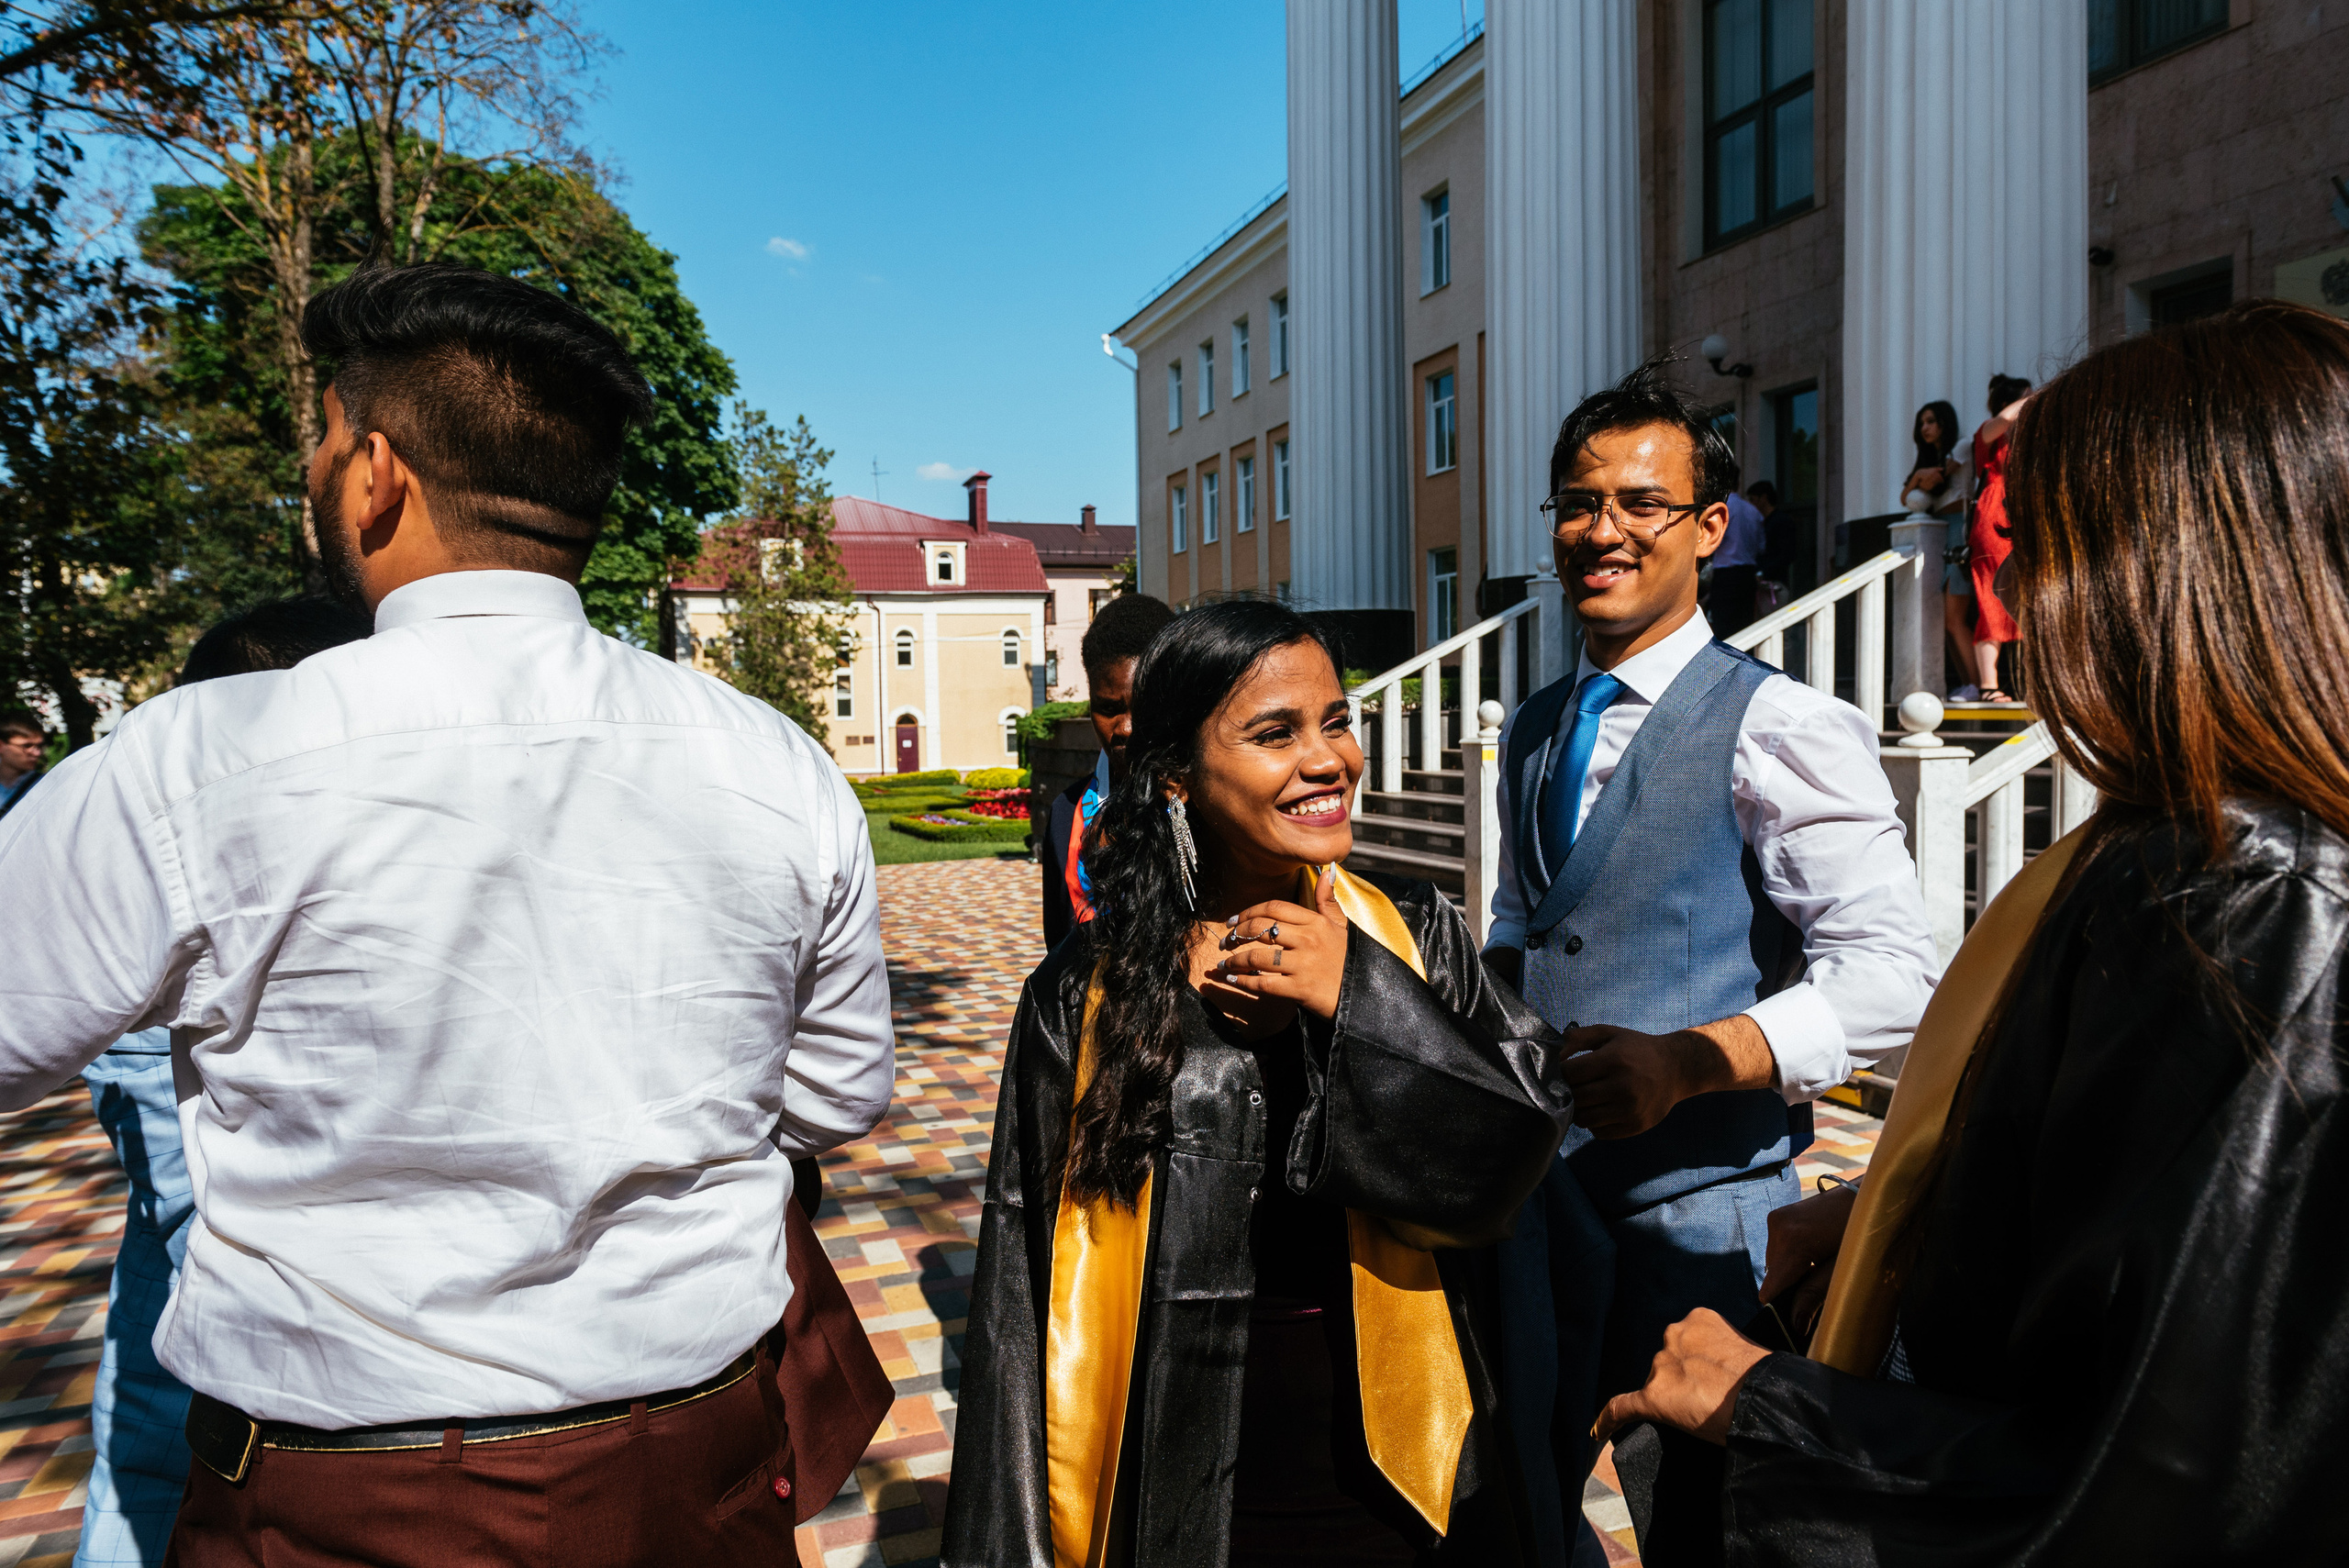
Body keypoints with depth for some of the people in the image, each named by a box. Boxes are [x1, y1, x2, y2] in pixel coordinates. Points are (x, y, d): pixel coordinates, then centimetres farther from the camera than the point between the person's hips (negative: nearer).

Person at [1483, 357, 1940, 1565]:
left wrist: (1686, 1060, -30)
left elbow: (1891, 974, -20)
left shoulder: (1775, 728, -13)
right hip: (1536, 1186, 7)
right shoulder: (1532, 734, 10)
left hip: (1695, 1203, -6)